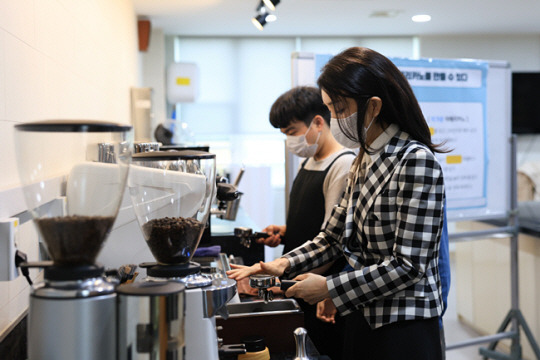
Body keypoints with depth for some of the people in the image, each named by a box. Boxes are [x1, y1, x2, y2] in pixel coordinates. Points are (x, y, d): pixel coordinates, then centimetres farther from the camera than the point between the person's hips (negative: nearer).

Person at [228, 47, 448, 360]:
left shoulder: (416, 161, -19)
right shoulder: (364, 161, 9)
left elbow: (408, 265, -22)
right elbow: (334, 236, 12)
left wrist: (330, 288, -18)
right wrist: (285, 264, -3)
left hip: (404, 328, -8)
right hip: (363, 320, 8)